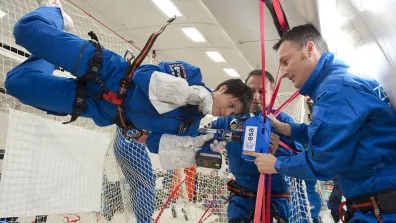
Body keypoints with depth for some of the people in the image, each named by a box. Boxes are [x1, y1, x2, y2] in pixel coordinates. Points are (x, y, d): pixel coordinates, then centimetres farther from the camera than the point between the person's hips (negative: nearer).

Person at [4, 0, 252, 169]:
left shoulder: (190, 124, 5)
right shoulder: (193, 74, -7)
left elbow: (157, 141, 3)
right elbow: (144, 75, -15)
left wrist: (192, 145, -12)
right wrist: (188, 91, -24)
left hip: (106, 113, 3)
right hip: (107, 74, -3)